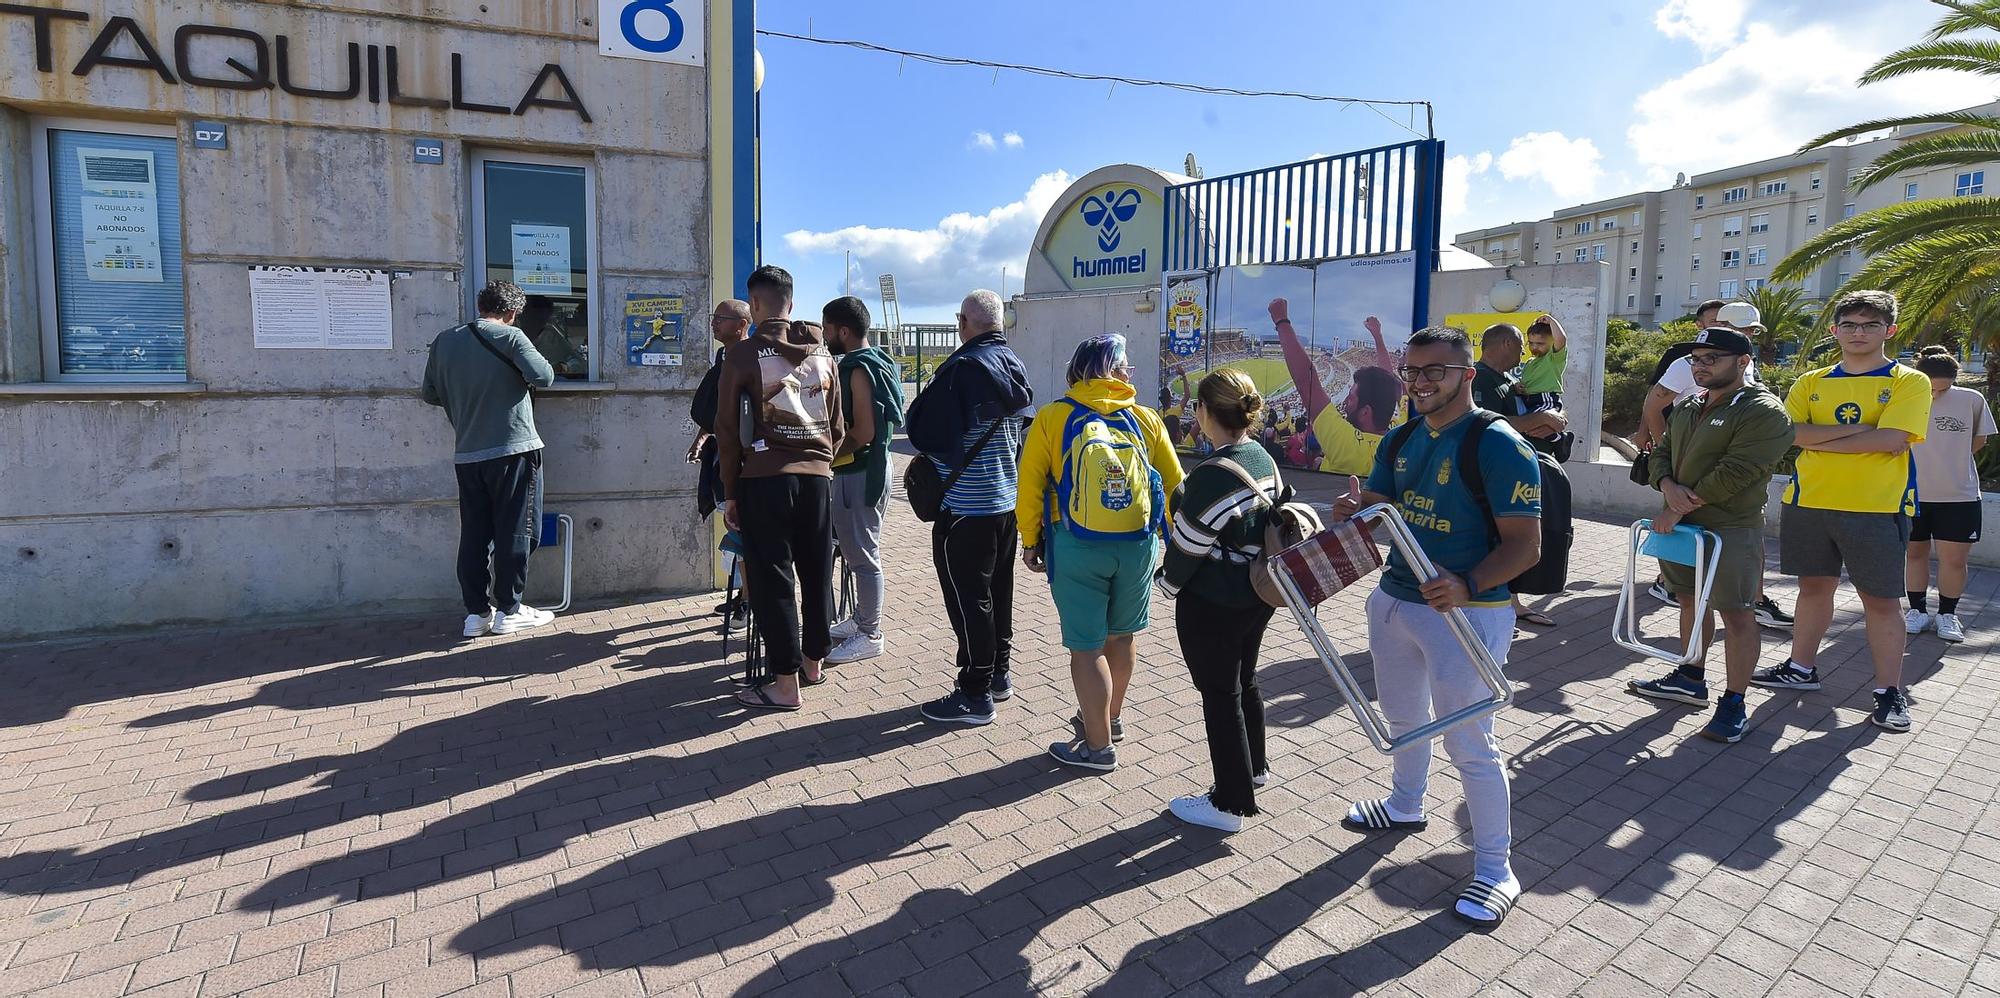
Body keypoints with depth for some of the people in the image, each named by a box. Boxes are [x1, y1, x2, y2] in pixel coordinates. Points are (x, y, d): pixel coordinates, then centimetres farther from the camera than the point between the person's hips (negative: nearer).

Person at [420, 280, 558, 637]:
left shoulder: (445, 340, 9)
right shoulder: (509, 337, -7)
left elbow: (431, 394, 16)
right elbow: (543, 377, -17)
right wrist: (527, 366, 4)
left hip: (467, 454, 5)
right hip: (513, 450, -5)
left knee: (474, 535, 10)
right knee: (515, 532, 4)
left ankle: (476, 612, 13)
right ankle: (508, 610, 8)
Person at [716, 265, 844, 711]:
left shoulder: (743, 354, -3)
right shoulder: (822, 355, 10)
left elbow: (728, 428, -3)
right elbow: (837, 425, 12)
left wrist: (730, 491, 3)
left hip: (764, 478, -4)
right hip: (817, 475, 5)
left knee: (772, 579, 1)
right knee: (816, 573, 15)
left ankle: (785, 684, 4)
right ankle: (814, 662, 29)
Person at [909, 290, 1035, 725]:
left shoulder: (962, 368, -20)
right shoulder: (1014, 365, 6)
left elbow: (923, 430, -19)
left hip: (967, 505, -8)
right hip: (1009, 497, 8)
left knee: (968, 597, 0)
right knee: (998, 588, 18)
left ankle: (975, 695, 8)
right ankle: (999, 673, 31)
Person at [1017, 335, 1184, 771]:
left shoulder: (1052, 418, -5)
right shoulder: (1146, 419, 2)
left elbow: (1030, 486, -6)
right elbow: (1173, 485, 5)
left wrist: (1030, 541, 6)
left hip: (1077, 547, -3)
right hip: (1137, 546, 3)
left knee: (1086, 647, 6)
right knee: (1121, 636, 21)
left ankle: (1099, 746, 16)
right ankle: (1110, 717, 40)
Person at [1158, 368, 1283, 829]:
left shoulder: (1213, 475, -25)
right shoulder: (1265, 459, 2)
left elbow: (1189, 543, -19)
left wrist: (1168, 583, -1)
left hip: (1213, 604, -9)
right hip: (1257, 596, 9)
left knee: (1219, 695, 4)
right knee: (1243, 681, 25)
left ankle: (1230, 804, 18)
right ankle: (1253, 767, 45)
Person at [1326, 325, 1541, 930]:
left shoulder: (1499, 445, -17)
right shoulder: (1402, 441, 6)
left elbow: (1525, 545, -20)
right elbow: (1374, 512, 11)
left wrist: (1467, 586, -37)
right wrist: (1354, 511, -14)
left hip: (1465, 611, -8)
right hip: (1395, 600, 8)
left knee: (1468, 743, 1)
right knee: (1403, 717, 25)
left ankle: (1495, 870, 19)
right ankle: (1406, 806, 49)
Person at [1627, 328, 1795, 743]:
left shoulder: (1763, 412, -12)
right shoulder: (1686, 407, 13)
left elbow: (1733, 474, -20)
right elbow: (1661, 452, 13)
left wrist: (1677, 510, -18)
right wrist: (1668, 486, -10)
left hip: (1731, 530, -8)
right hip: (1682, 523, 8)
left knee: (1737, 614, -4)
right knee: (1690, 600, 18)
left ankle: (1734, 703, 5)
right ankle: (1691, 679, 32)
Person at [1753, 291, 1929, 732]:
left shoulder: (1908, 381, -1)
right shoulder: (1811, 382, 9)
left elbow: (1893, 440, -15)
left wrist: (1819, 439, -11)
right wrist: (1855, 430, -14)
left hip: (1876, 508, -3)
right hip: (1808, 502, 3)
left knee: (1880, 598, 2)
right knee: (1814, 585, 13)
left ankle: (1890, 691, 12)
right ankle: (1801, 667, 26)